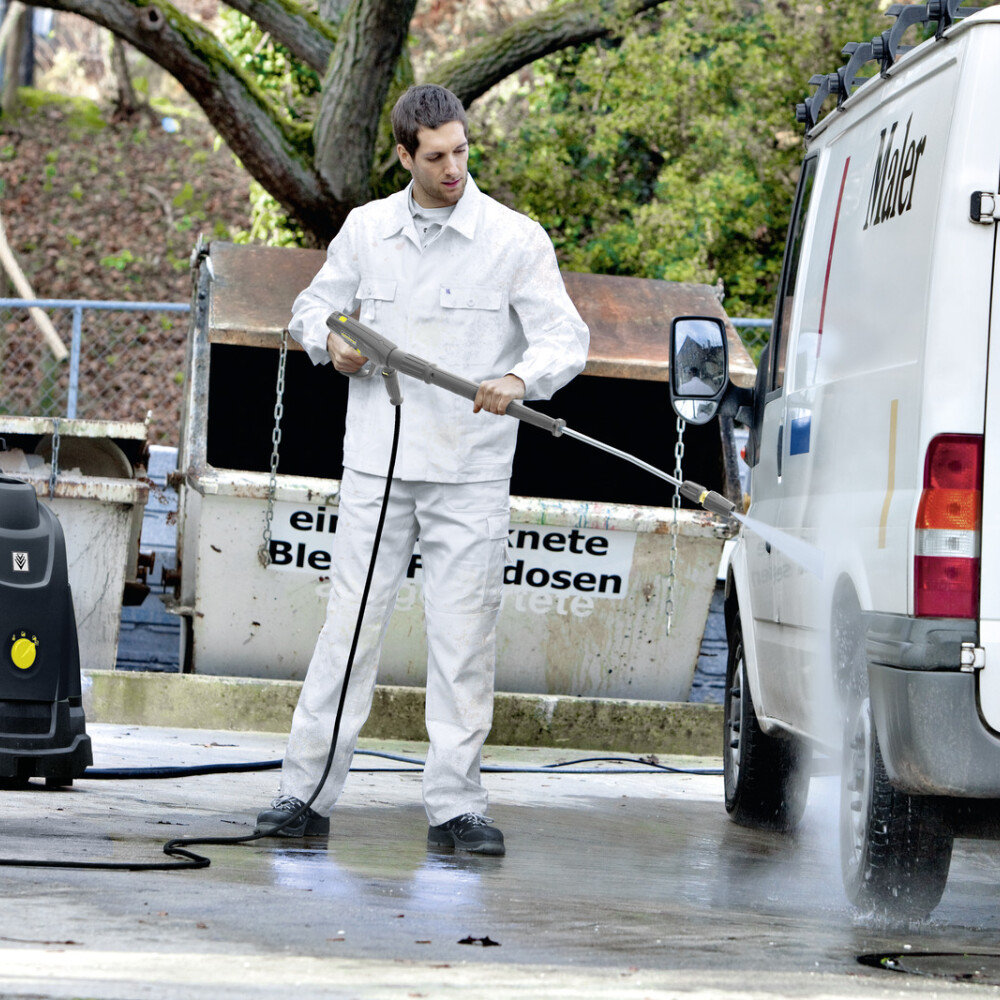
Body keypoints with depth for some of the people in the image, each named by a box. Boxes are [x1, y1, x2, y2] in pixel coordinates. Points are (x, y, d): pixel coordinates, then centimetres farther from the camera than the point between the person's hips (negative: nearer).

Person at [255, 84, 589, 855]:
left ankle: (455, 805, 5)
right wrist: (331, 341, -4)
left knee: (464, 634, -1)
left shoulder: (517, 239, -2)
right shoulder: (365, 229, 7)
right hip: (377, 461, 2)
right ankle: (307, 792, 5)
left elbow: (566, 336, -5)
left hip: (472, 472, -2)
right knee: (352, 622, 1)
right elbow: (315, 304, 20)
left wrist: (518, 379, -26)